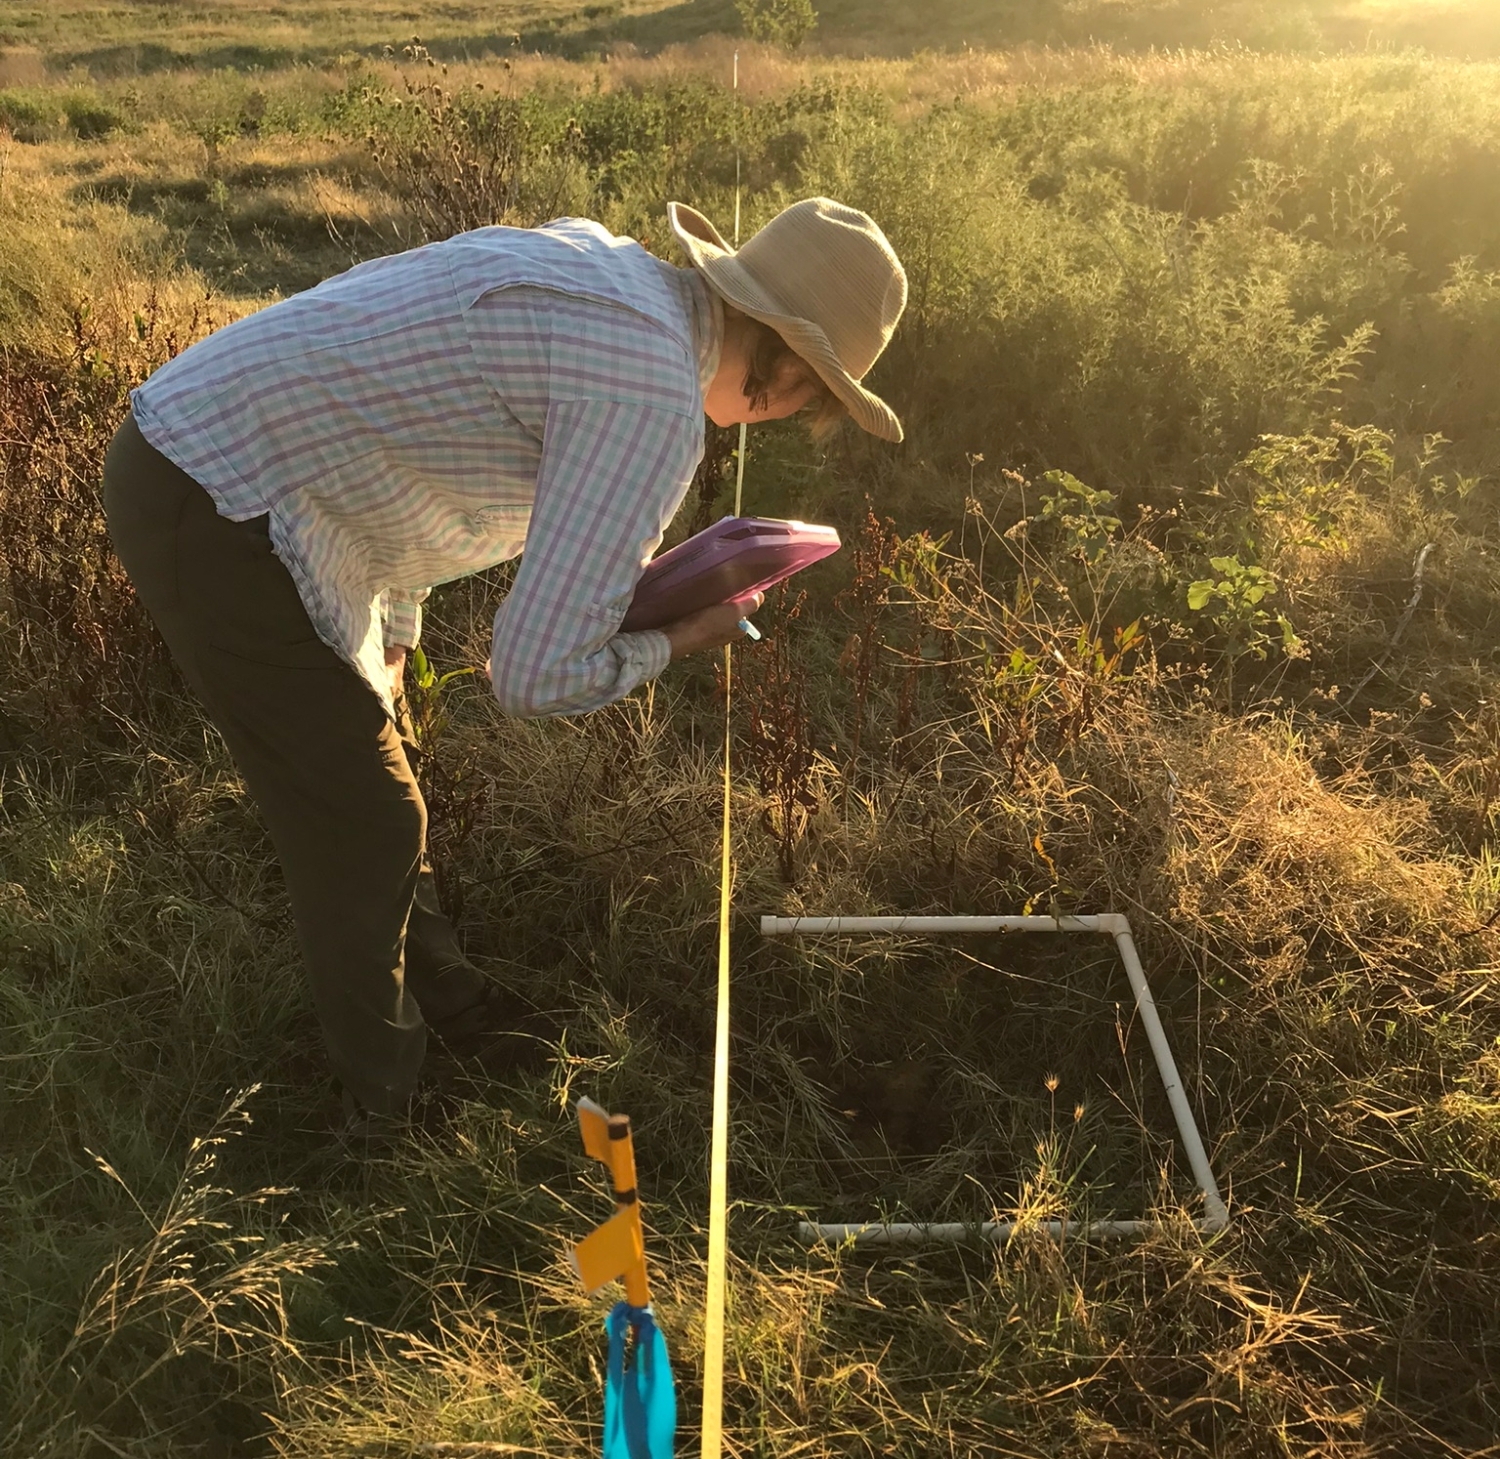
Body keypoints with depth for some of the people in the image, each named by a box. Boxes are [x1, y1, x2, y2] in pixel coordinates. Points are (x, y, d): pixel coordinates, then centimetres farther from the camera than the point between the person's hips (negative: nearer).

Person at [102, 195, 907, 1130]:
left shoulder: (593, 254, 8)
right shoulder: (657, 400, -21)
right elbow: (537, 673, -26)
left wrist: (391, 635, 23)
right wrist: (675, 644, -5)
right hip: (221, 518, -10)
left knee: (380, 772, 22)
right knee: (365, 827, 5)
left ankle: (449, 1001, 45)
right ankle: (390, 1106, 30)